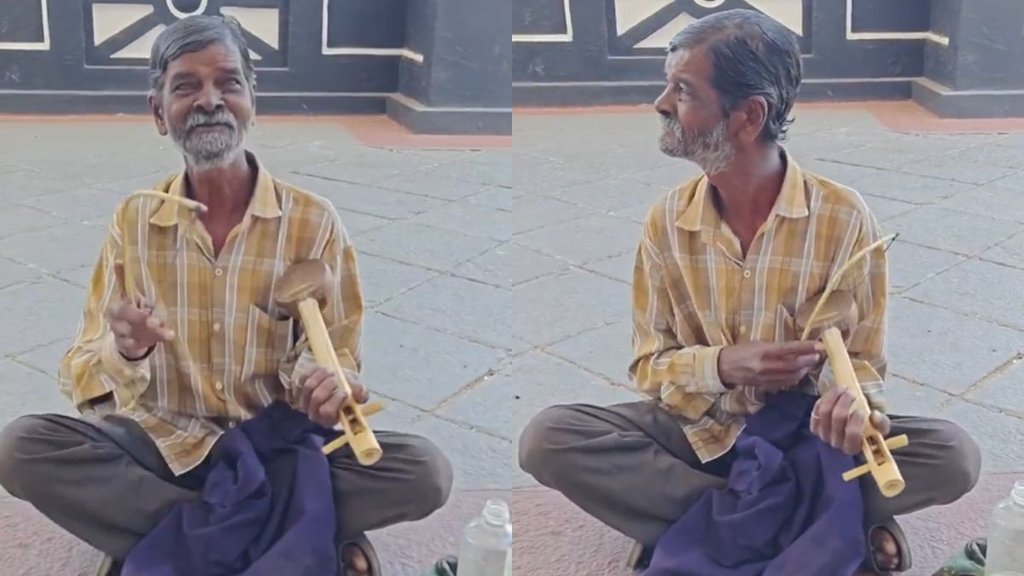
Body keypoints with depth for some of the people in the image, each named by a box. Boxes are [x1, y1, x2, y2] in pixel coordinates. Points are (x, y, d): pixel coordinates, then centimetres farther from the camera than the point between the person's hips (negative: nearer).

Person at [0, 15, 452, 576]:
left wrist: (327, 384, -26)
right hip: (164, 444, 2)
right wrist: (124, 352, -26)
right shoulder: (132, 222, 1)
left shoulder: (314, 221, -4)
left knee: (425, 471, -25)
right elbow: (82, 377, -1)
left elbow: (334, 349, 0)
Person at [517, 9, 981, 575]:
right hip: (696, 434, 2)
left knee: (954, 456, -26)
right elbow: (649, 365, -1)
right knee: (546, 438, -23)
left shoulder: (844, 217, -13)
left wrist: (852, 401, -32)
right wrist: (722, 365, -24)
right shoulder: (666, 221, -5)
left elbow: (861, 357, -7)